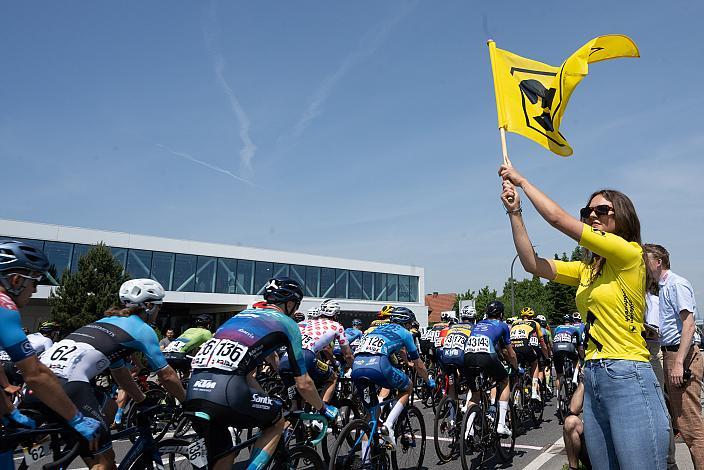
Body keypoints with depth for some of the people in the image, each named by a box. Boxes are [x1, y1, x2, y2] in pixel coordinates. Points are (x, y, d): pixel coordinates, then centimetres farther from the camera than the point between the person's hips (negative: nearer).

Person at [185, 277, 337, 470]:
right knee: (277, 423, 22)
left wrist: (266, 402, 44)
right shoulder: (286, 323, 13)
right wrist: (323, 409, 31)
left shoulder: (243, 314, 31)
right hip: (226, 392, -6)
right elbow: (303, 384, 14)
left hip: (194, 392, 7)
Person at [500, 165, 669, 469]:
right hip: (593, 379, 8)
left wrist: (521, 180, -2)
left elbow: (557, 218, -12)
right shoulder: (587, 269, 15)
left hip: (628, 380, -8)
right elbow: (533, 264, 7)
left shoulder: (629, 253, -8)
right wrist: (514, 212, 3)